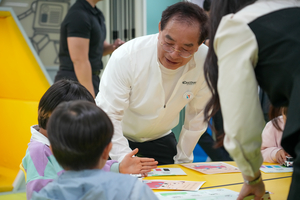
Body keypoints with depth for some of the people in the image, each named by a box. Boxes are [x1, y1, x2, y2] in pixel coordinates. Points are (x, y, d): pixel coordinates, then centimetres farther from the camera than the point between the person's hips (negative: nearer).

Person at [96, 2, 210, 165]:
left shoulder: (205, 62, -21)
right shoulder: (125, 57, -30)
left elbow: (197, 115, -7)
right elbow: (109, 114, -29)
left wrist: (182, 160, -1)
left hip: (159, 139, 3)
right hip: (115, 138, -2)